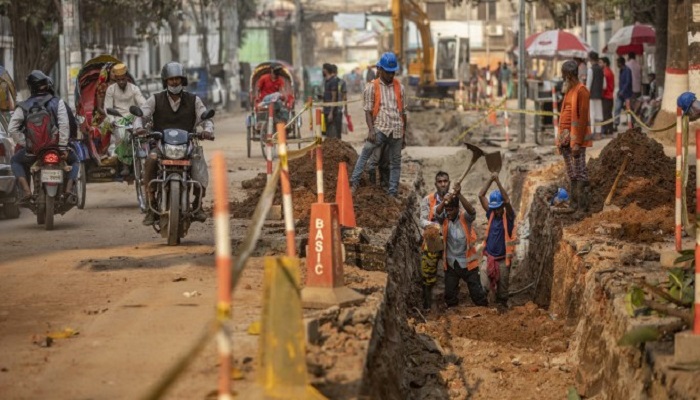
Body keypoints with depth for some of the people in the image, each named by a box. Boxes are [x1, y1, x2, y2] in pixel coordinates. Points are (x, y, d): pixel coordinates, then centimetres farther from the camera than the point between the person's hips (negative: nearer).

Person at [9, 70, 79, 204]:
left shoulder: (23, 106, 3)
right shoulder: (57, 103, -1)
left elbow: (12, 129, -4)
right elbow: (64, 125, -12)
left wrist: (24, 143, 3)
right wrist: (63, 147, -12)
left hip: (32, 150, 0)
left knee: (15, 161, 30)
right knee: (74, 161, 28)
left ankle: (26, 192, 7)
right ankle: (68, 190, 2)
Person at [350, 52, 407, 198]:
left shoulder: (399, 87, 10)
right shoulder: (372, 87, 0)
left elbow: (403, 112, 14)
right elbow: (368, 111, -4)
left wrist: (404, 135, 14)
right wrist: (371, 130, -16)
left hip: (396, 130, 3)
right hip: (379, 128, -3)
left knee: (395, 162, 7)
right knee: (365, 153, -19)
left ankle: (393, 193, 13)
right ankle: (354, 182, -19)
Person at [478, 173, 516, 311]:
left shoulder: (508, 216, -7)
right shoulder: (491, 214, 2)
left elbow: (507, 201, -27)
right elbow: (481, 196, -4)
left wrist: (498, 182, -30)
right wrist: (490, 180, -15)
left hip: (503, 258, -2)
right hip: (489, 256, 2)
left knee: (502, 287, 8)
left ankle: (502, 305, 23)